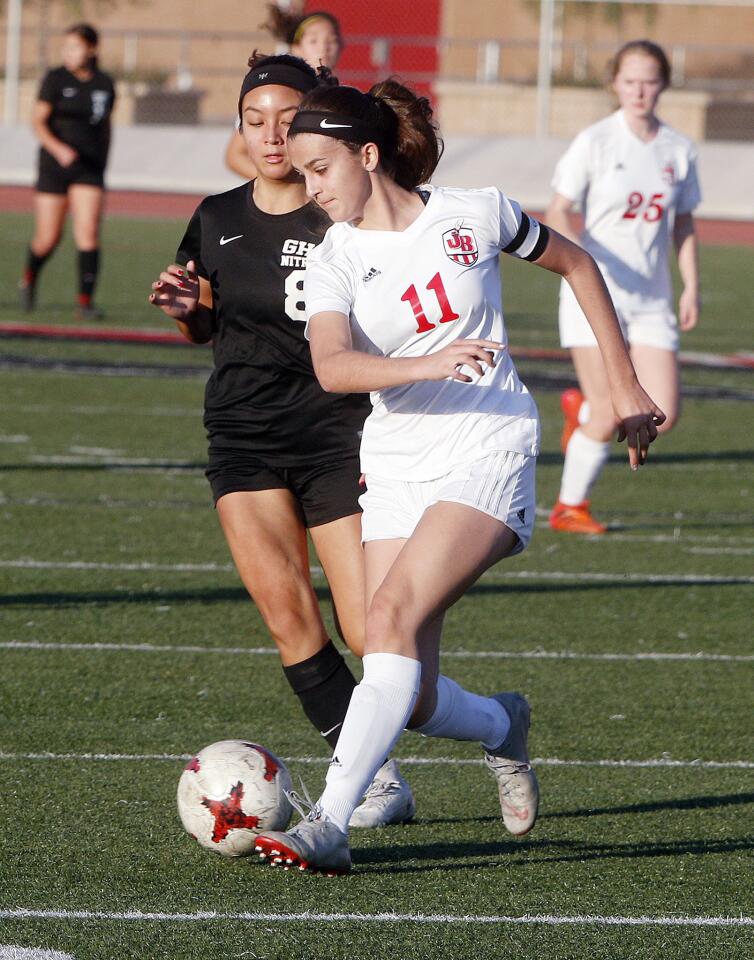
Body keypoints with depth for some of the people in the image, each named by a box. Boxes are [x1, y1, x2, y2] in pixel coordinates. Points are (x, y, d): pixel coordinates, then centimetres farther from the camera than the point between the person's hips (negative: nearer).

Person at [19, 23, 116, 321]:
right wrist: (58, 148, -27)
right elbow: (38, 122, -10)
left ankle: (85, 302, -11)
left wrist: (101, 167, 21)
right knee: (47, 240, 4)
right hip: (54, 166, -2)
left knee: (88, 234, -14)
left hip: (89, 170, 2)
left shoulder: (104, 84, 5)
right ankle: (29, 278, 35)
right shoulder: (55, 79, -4)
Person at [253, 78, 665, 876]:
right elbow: (331, 367, -22)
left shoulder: (474, 216, -1)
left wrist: (626, 388, 16)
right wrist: (428, 365, -40)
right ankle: (502, 728, 34)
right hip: (395, 471, 3)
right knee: (413, 701, -2)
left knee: (394, 616, -24)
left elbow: (575, 264, 16)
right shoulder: (333, 264, -2)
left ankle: (328, 824, -28)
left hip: (489, 457, -3)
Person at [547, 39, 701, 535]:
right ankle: (571, 507, 14)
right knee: (608, 417, -8)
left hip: (651, 298, 4)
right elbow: (557, 211, -6)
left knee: (663, 415, -6)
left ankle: (584, 410, 25)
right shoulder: (595, 142, -5)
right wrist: (577, 252, -26)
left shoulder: (679, 150, 6)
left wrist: (692, 287, 6)